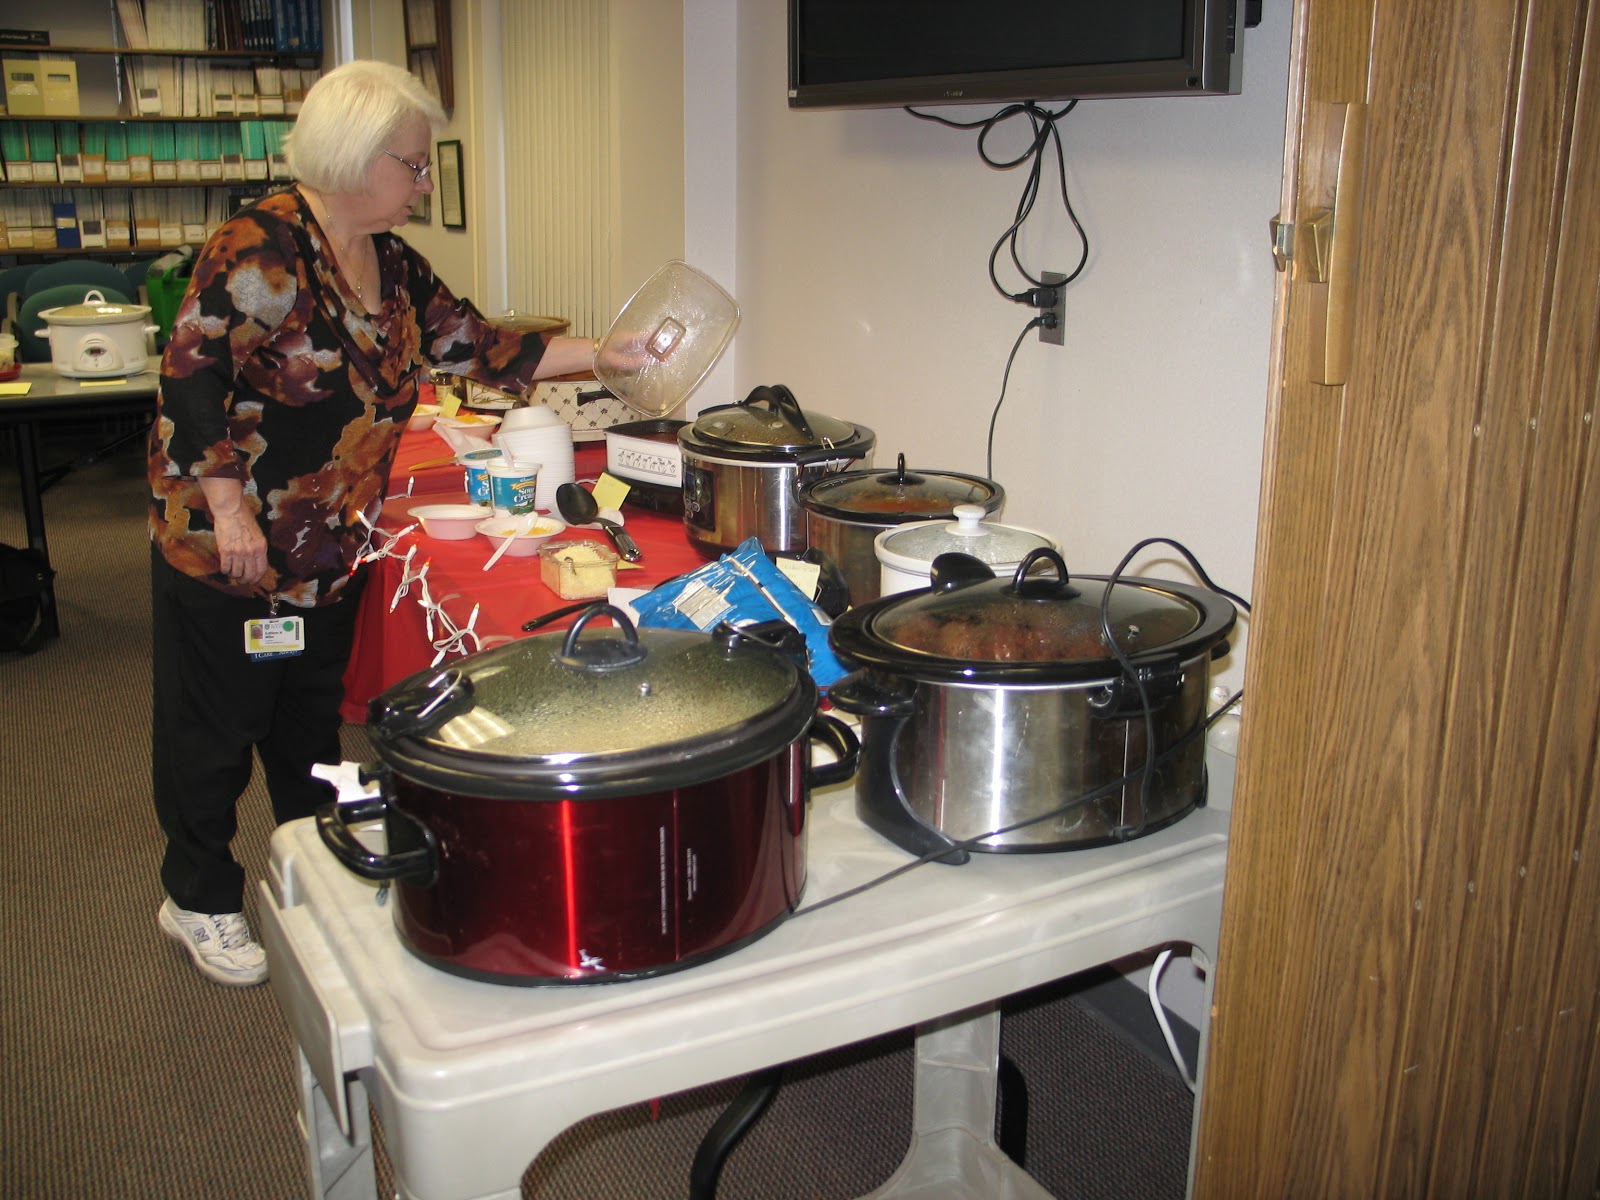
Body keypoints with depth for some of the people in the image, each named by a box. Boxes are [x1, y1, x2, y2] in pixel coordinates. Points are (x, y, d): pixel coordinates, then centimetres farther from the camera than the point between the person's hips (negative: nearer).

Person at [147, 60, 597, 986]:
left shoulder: (394, 267, 7)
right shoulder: (264, 247, -18)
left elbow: (480, 345, 10)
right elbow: (191, 371, -20)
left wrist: (602, 354, 5)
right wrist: (230, 506, -22)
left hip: (333, 549, 8)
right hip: (226, 551, -7)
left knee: (314, 718, 19)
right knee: (215, 726, 7)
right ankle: (199, 900, 24)